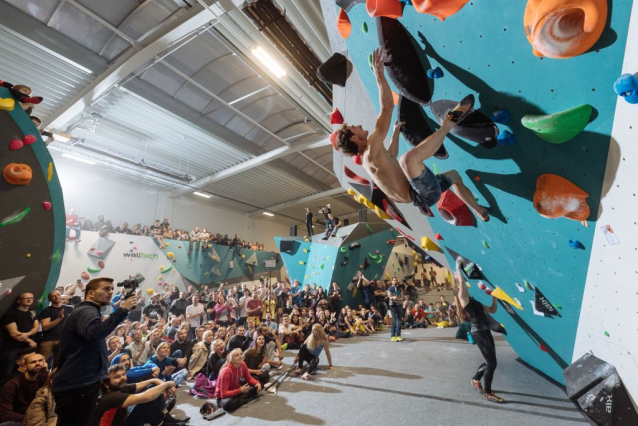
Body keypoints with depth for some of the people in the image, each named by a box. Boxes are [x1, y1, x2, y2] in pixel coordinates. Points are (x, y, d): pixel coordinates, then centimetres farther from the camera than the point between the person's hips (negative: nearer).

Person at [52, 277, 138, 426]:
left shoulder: (88, 311, 18)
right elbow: (94, 333, -40)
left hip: (80, 382, 11)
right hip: (77, 385, -11)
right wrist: (122, 310, -38)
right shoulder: (86, 311, -18)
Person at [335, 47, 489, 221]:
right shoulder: (371, 148, -15)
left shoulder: (367, 158, 15)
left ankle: (480, 211, 35)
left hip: (421, 195, 10)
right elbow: (387, 107, -21)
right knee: (409, 157, -35)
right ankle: (449, 122, -9)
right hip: (423, 194, -10)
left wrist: (396, 132, 42)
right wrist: (380, 75, -15)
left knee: (454, 175, 34)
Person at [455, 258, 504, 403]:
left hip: (486, 331, 9)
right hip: (478, 332, -9)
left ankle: (476, 379, 38)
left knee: (490, 361, 16)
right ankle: (488, 393, 10)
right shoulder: (463, 297, -6)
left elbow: (492, 310, 22)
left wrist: (494, 298, 12)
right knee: (492, 362, -6)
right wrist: (458, 267, -11)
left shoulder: (474, 301, 19)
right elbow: (461, 282, -19)